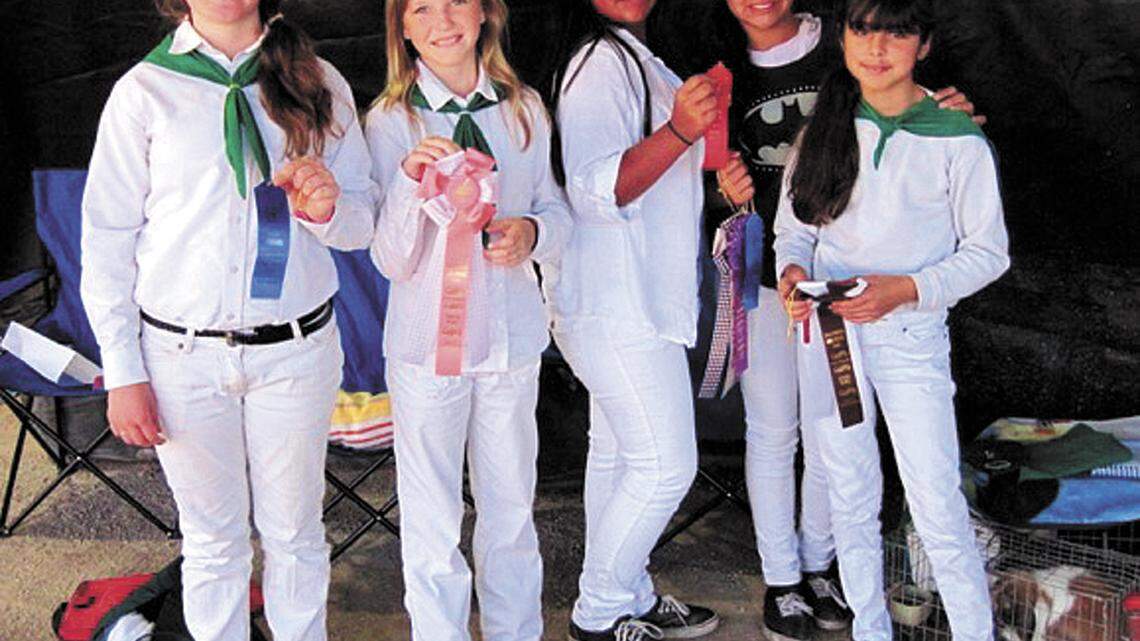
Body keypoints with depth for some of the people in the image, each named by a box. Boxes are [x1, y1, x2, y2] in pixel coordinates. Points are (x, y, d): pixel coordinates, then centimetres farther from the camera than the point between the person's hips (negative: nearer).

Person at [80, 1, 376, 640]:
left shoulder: (319, 83, 2)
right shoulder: (144, 91, -3)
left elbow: (364, 222, 6)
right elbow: (107, 237, -1)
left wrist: (327, 209, -18)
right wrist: (123, 372, -4)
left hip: (296, 349, 1)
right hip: (182, 352, -1)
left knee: (295, 532, 14)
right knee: (212, 538, 13)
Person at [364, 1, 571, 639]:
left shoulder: (524, 108, 2)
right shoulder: (391, 121, -7)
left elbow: (558, 210, 10)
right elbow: (393, 262, -11)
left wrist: (532, 232, -13)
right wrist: (411, 180, -28)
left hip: (513, 337, 3)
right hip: (428, 342, -3)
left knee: (512, 510, 17)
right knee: (433, 522, 9)